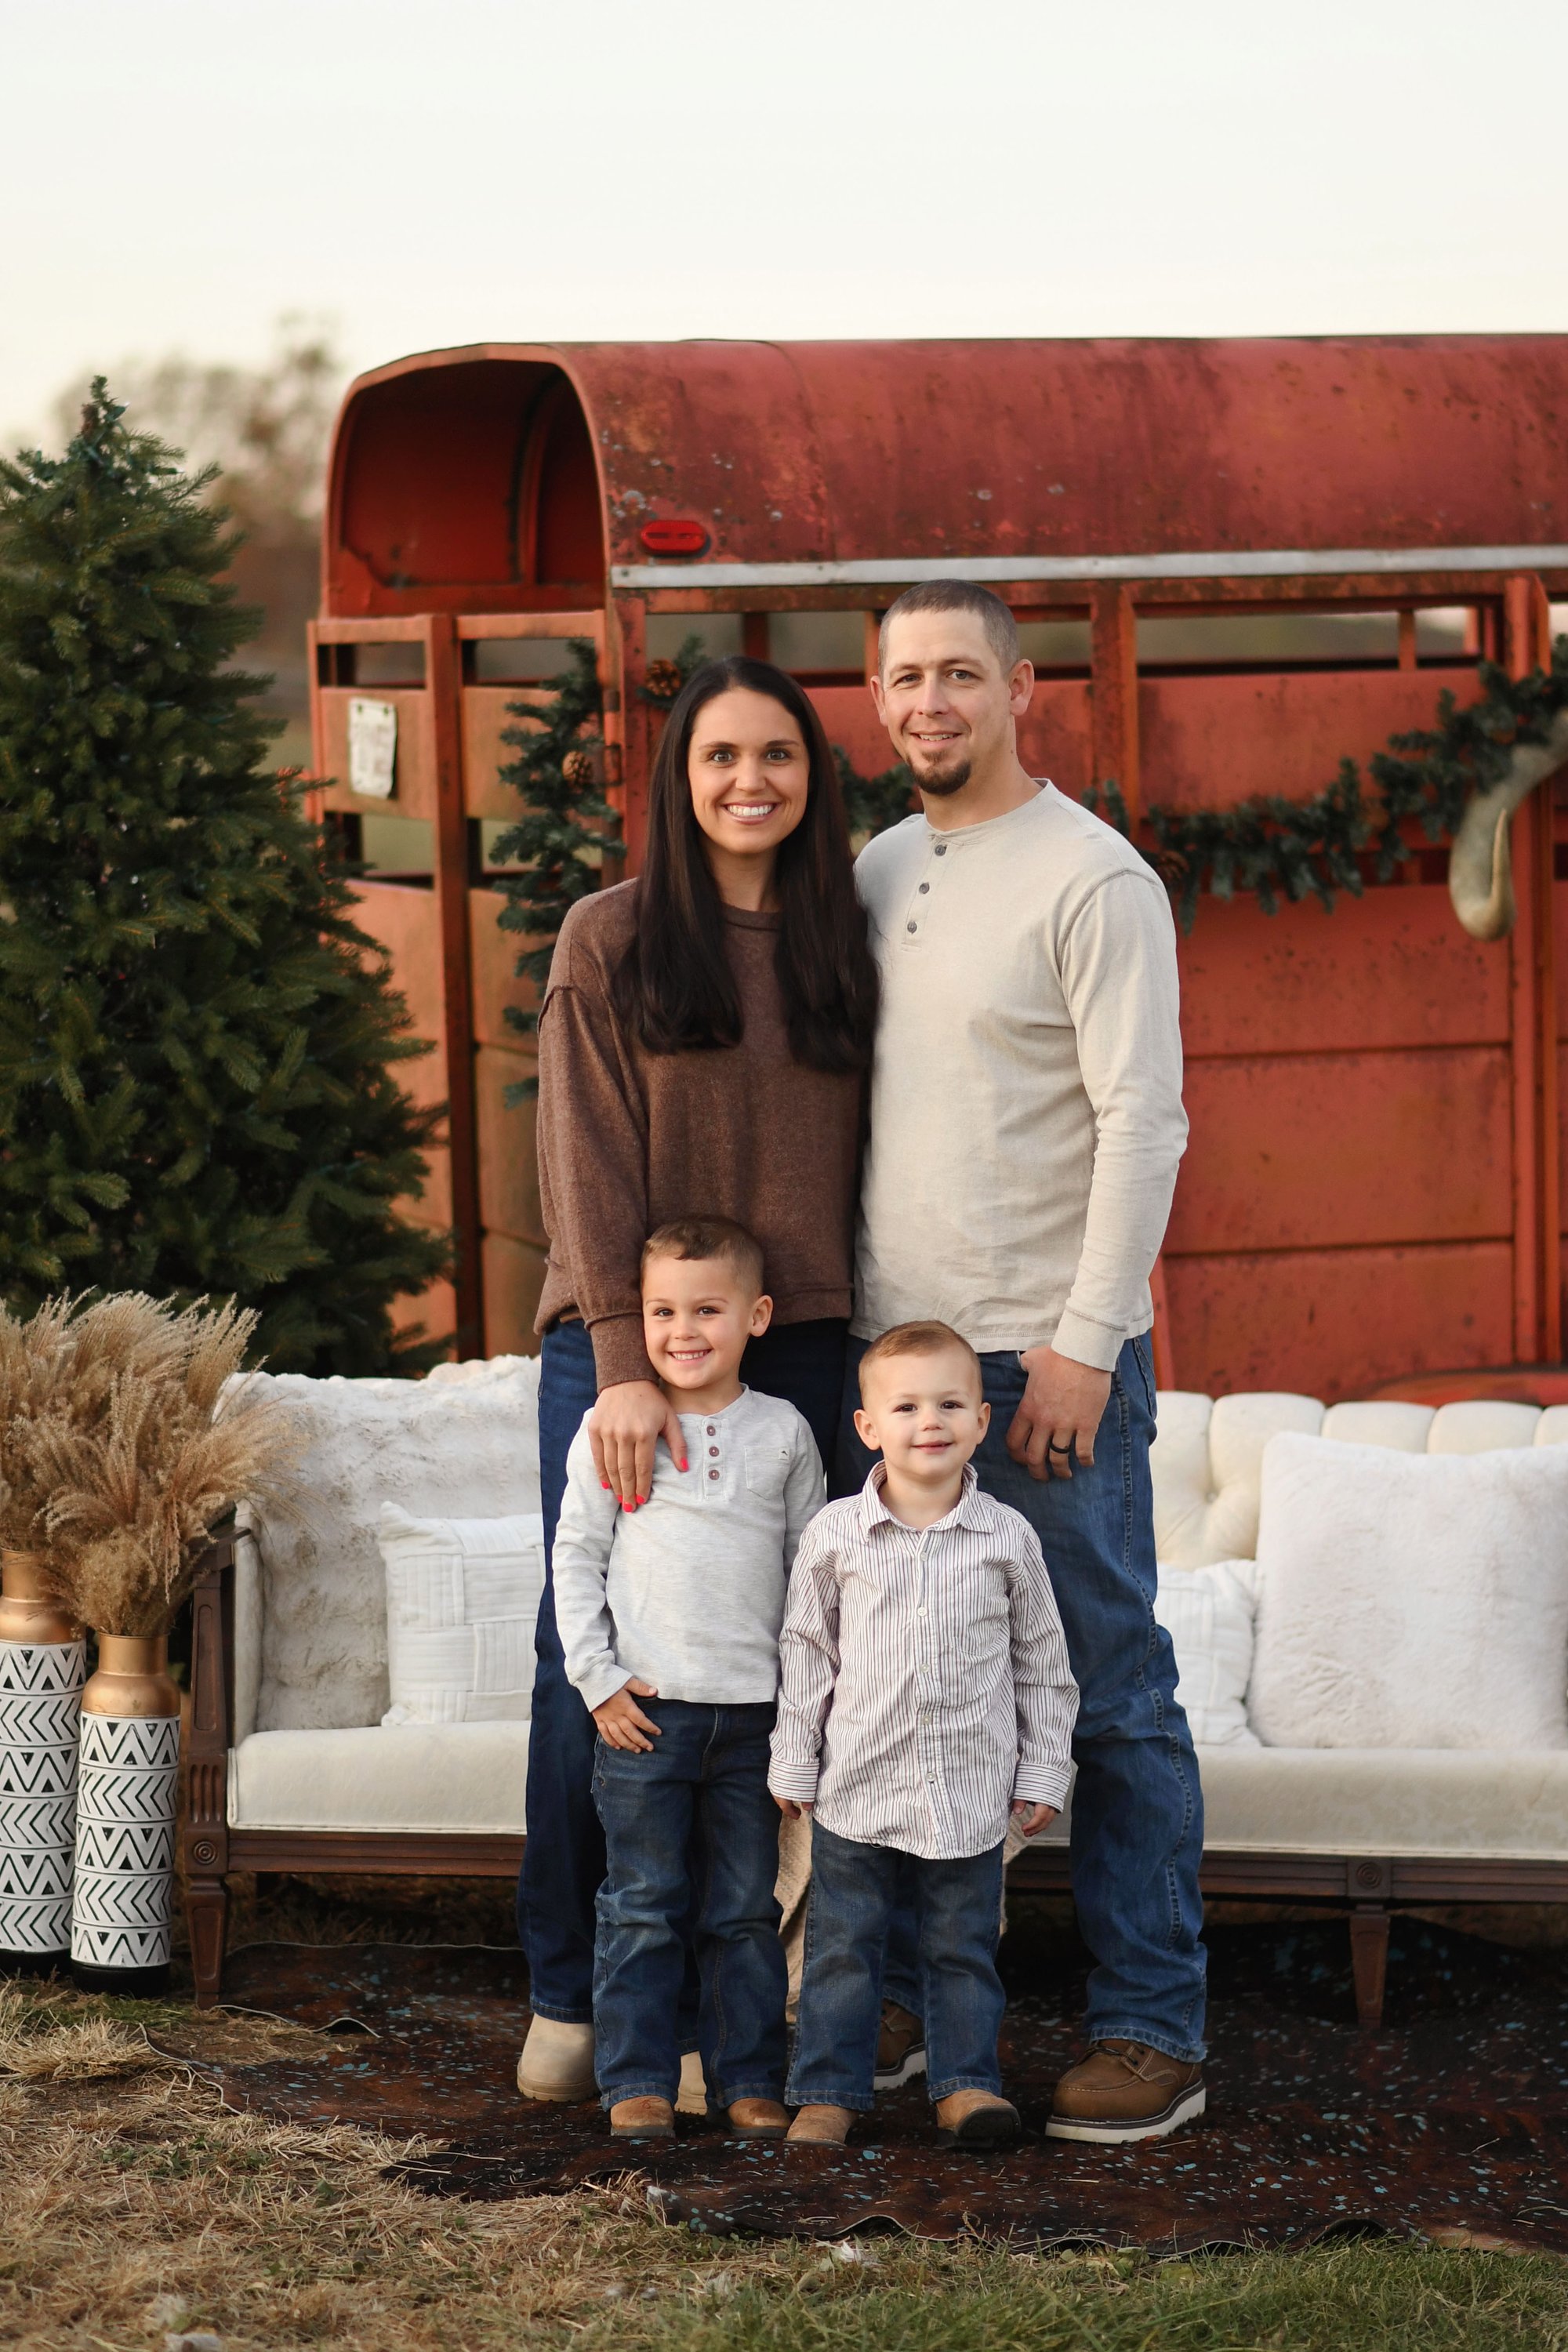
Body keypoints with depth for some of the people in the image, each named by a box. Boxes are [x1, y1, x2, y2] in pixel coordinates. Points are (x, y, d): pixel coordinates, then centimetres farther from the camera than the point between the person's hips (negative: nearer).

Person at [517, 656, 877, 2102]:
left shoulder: (842, 950, 11)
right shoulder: (612, 942, 2)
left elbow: (857, 1168, 12)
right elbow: (590, 1167, -4)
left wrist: (872, 1364, 4)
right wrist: (628, 1362, -14)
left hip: (794, 1355, 2)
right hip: (617, 1348, -2)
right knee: (593, 1671, 0)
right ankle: (568, 1996, 12)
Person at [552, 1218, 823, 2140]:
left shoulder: (783, 1433, 5)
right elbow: (577, 1558, 3)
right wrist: (598, 1679, -4)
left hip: (754, 1714, 1)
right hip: (646, 1709, -1)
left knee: (746, 1910, 7)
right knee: (644, 1909, 3)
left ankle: (751, 2080, 15)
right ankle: (638, 2082, 10)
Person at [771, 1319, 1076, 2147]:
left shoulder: (1008, 1538, -2)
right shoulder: (836, 1535, -3)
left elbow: (1042, 1662, 7)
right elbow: (807, 1652, 5)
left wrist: (1042, 1772, 6)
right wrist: (794, 1765, 4)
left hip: (970, 1793, 0)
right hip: (858, 1786, 0)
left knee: (963, 1947, 9)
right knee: (843, 1945, 6)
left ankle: (965, 2084, 19)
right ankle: (828, 2089, 14)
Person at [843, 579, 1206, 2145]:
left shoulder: (1093, 880, -6)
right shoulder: (872, 875, 15)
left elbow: (1143, 1122, -12)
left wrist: (1083, 1343, -17)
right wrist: (832, 1303, 12)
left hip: (1051, 1354, -6)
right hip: (889, 1351, 7)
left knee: (1106, 1696, -2)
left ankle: (1150, 2030, 4)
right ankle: (904, 2008, 18)